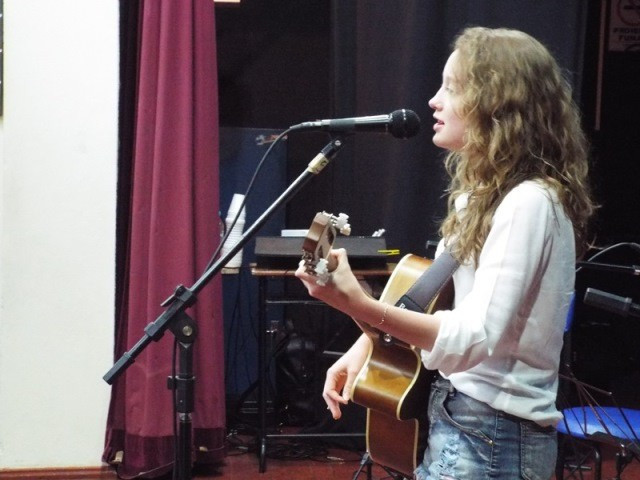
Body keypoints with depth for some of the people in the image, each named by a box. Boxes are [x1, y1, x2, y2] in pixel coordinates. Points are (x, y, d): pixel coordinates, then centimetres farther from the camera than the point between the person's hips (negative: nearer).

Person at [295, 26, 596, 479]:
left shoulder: (529, 203, -21)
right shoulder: (485, 192, 10)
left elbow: (475, 339, -29)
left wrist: (360, 306, -39)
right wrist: (370, 340, 3)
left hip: (494, 437, -9)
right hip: (456, 416, 9)